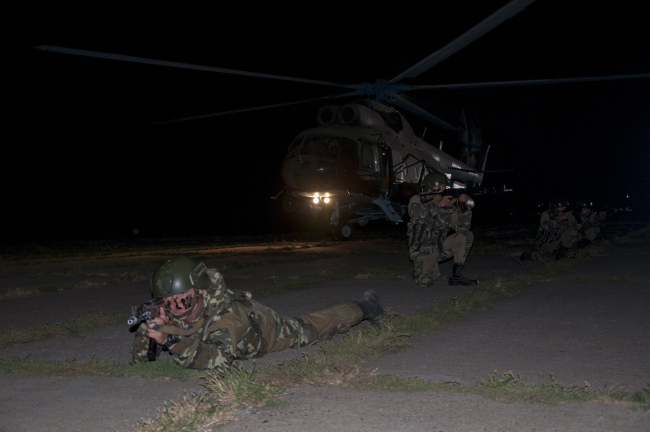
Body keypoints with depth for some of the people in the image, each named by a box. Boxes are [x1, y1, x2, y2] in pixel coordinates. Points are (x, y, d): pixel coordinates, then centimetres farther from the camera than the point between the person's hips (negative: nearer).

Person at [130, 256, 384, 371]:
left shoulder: (224, 314, -48)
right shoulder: (165, 314, -32)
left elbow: (218, 360, -61)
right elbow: (139, 358, -25)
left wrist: (171, 342, -67)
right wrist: (148, 329, -47)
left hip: (263, 331, -4)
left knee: (307, 331, 17)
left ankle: (362, 308, 41)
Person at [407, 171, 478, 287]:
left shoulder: (449, 206, -1)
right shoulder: (417, 200, -10)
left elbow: (462, 227, -8)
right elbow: (415, 214, -33)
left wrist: (463, 206, -20)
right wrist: (438, 204, -36)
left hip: (440, 247, 5)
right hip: (423, 250, -4)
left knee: (467, 236, -12)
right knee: (425, 282, -24)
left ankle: (456, 275, -6)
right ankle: (423, 268, 15)